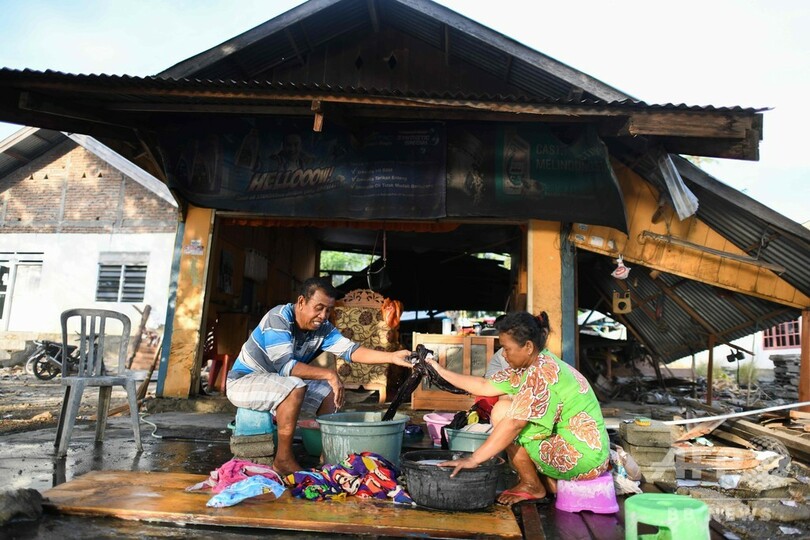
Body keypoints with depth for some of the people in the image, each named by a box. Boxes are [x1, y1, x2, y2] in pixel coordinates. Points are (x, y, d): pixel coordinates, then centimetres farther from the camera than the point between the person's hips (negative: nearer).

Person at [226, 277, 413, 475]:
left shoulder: (322, 328, -7)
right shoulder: (278, 319, -27)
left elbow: (350, 349, -18)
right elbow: (285, 366, -34)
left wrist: (392, 357, -29)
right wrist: (329, 374, -36)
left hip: (280, 382, 8)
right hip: (242, 382, -7)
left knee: (330, 392, -3)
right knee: (294, 387, -33)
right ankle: (283, 460, -21)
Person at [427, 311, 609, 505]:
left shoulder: (543, 372, -22)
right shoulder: (530, 366, 6)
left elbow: (514, 425, -28)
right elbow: (485, 386, 9)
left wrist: (474, 459, -26)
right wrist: (441, 371, 10)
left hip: (582, 457, -10)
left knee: (504, 411, -15)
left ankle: (532, 486, 1)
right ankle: (550, 482, 15)